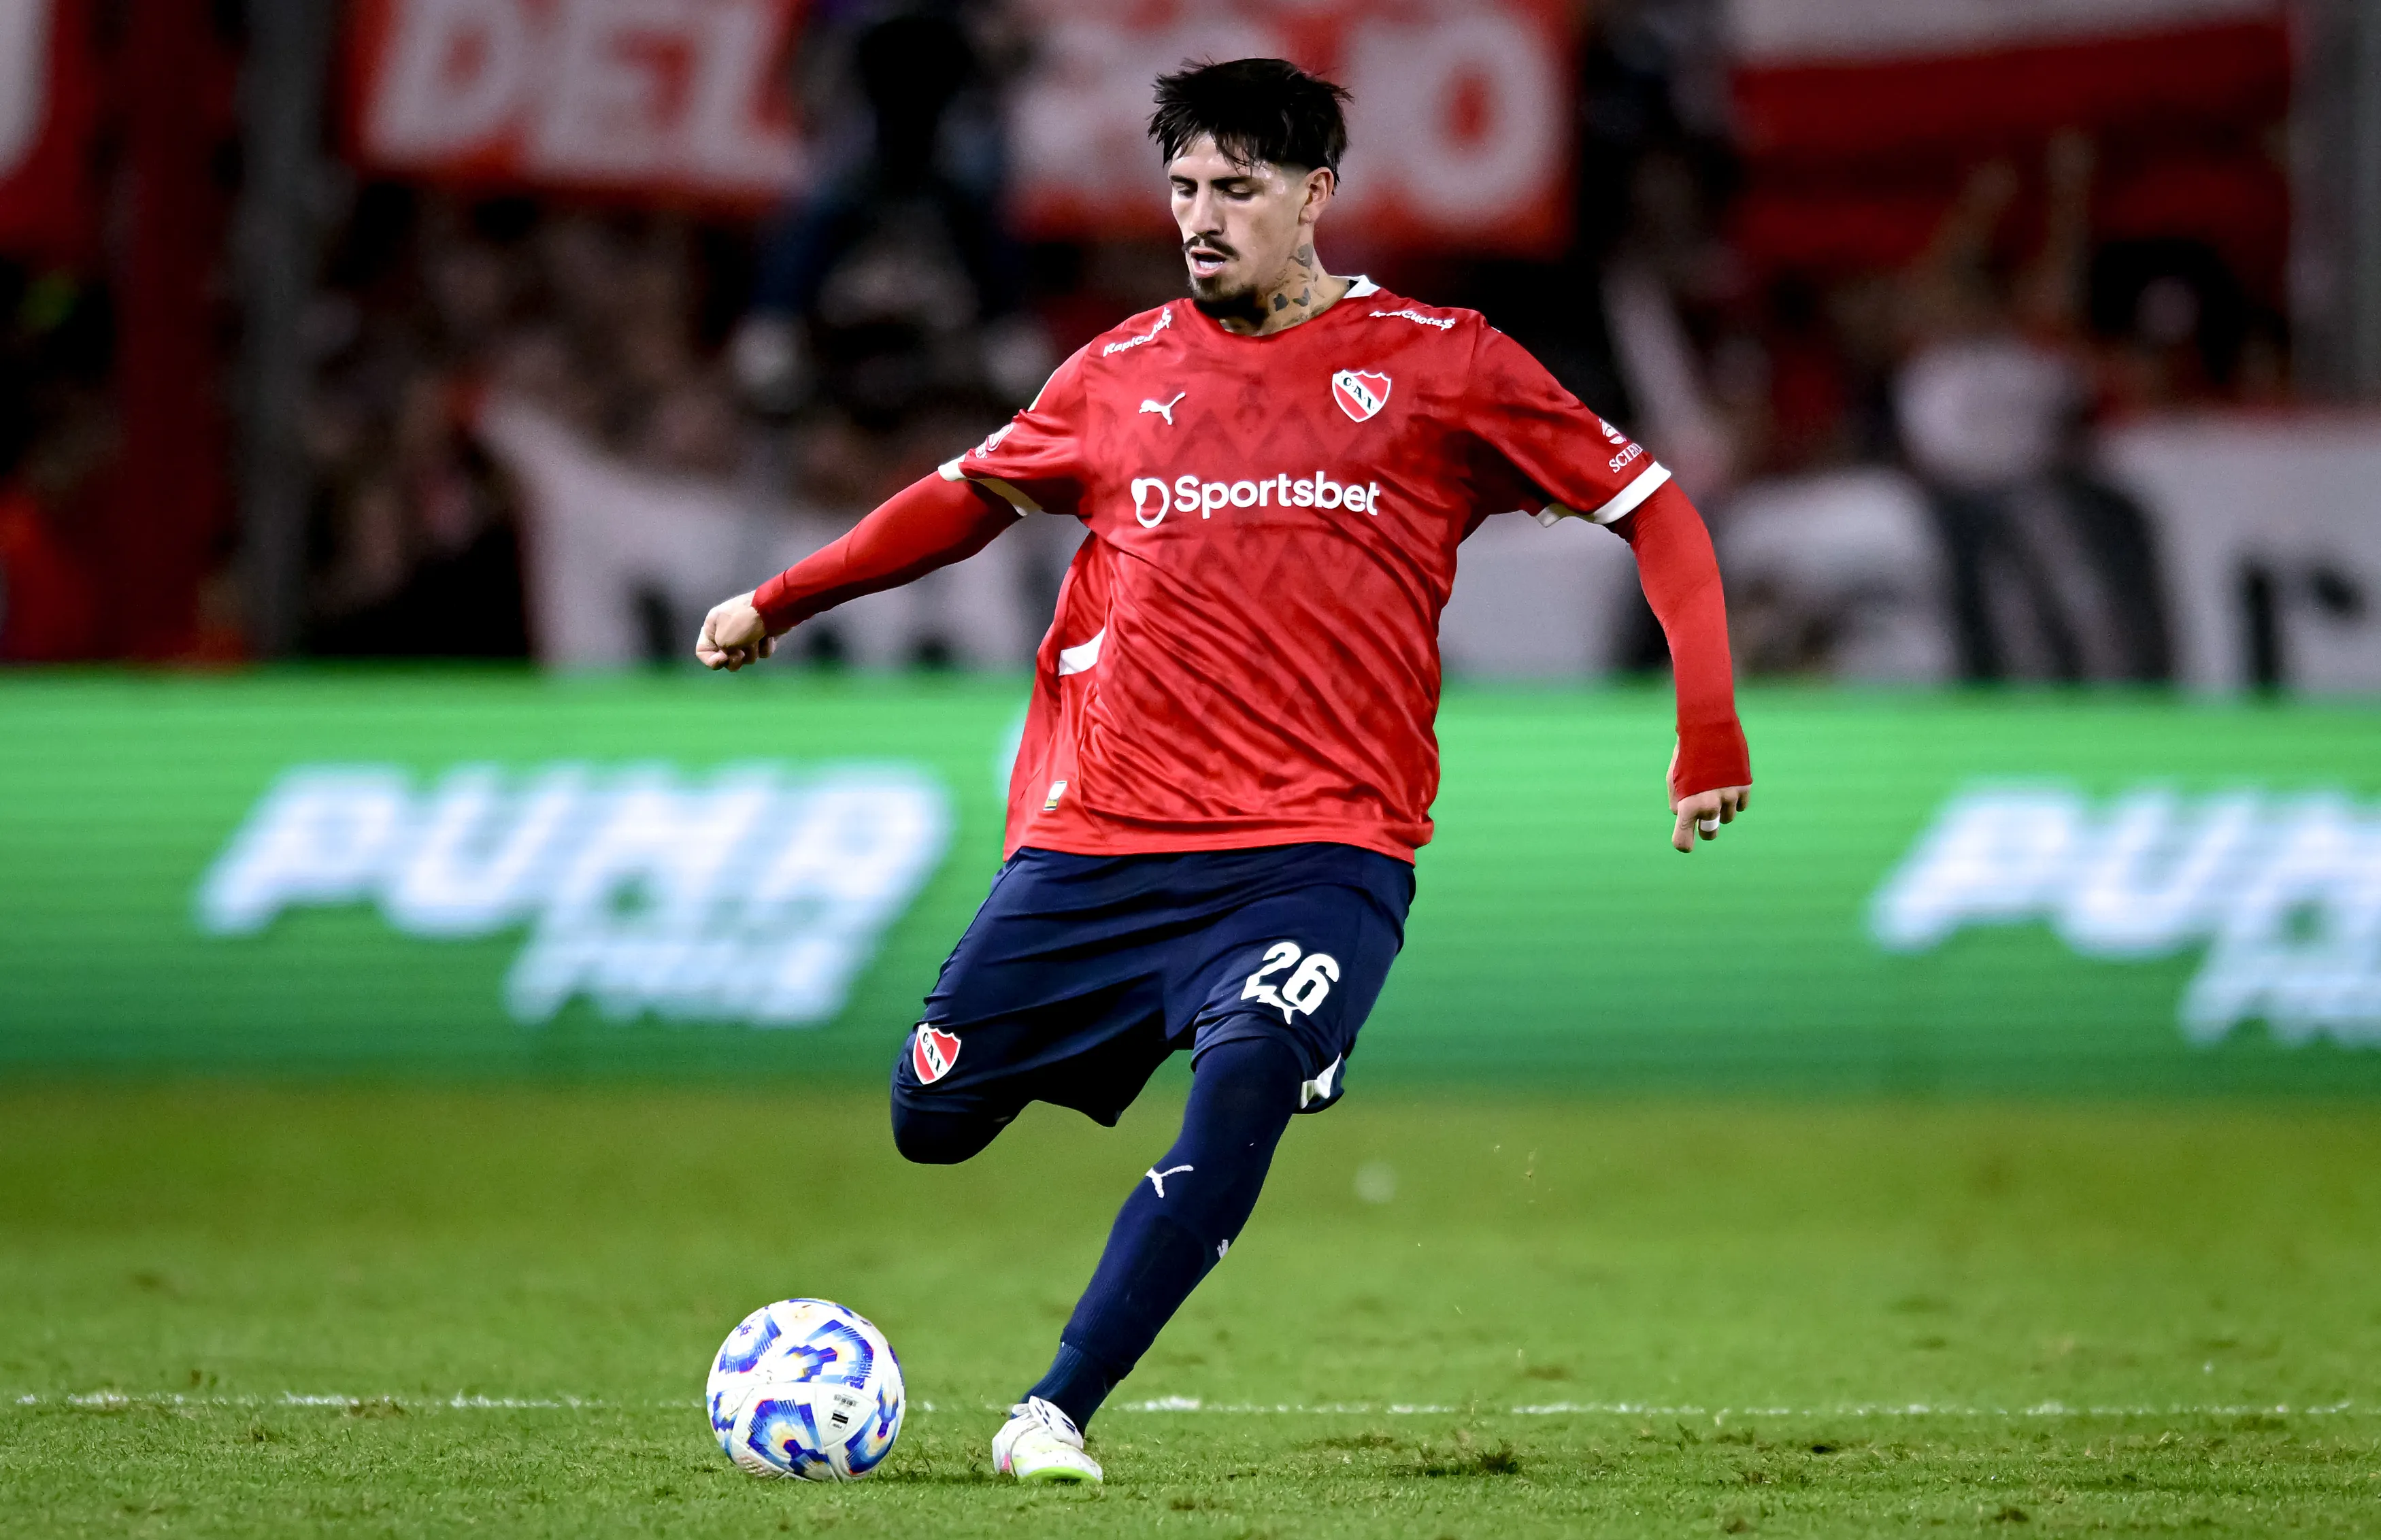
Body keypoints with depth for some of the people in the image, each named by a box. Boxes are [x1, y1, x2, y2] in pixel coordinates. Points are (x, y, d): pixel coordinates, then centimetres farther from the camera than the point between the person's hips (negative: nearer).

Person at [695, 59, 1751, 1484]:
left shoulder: (1436, 365, 2)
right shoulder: (1124, 374, 10)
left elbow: (1652, 506, 5)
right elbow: (970, 496, 28)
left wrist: (1709, 726, -5)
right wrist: (780, 600, 25)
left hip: (1322, 846, -4)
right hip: (1098, 835, 4)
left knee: (1244, 1079, -30)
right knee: (933, 1114, 2)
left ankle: (1058, 1411, -25)